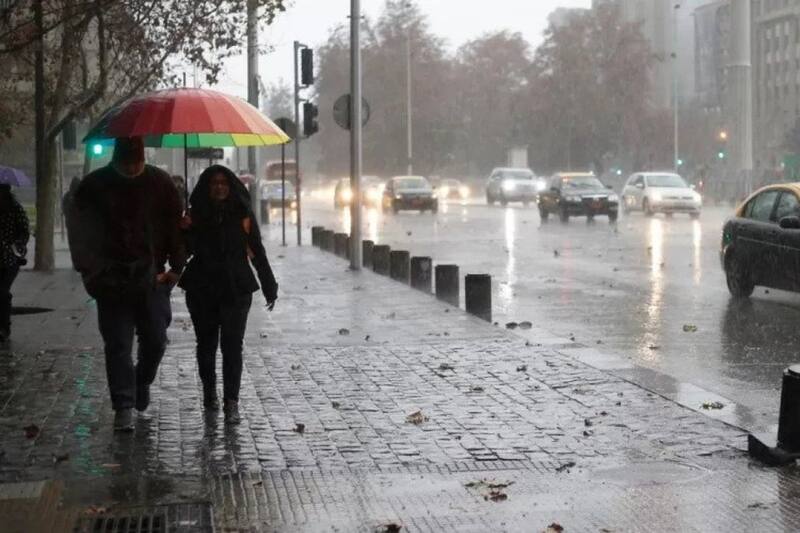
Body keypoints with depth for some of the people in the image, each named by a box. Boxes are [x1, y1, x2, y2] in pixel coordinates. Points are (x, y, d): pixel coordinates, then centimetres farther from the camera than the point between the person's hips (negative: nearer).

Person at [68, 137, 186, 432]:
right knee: (118, 344, -2)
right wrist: (92, 271, -6)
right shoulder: (95, 185, 0)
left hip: (151, 277, 1)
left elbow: (176, 226, 7)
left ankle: (143, 382, 32)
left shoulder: (160, 183, 2)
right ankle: (123, 407, 1)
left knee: (155, 340, 3)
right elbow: (79, 231, 3)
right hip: (112, 279, -1)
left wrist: (176, 267, 1)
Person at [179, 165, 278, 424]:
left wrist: (269, 287, 6)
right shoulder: (196, 216, 2)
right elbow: (185, 249, -2)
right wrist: (186, 231, -23)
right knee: (206, 343, 14)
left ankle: (231, 402, -11)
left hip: (236, 289, -1)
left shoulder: (243, 216, 2)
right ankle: (209, 391, 34)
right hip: (202, 290, 1)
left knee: (232, 345, -9)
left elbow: (257, 253, 6)